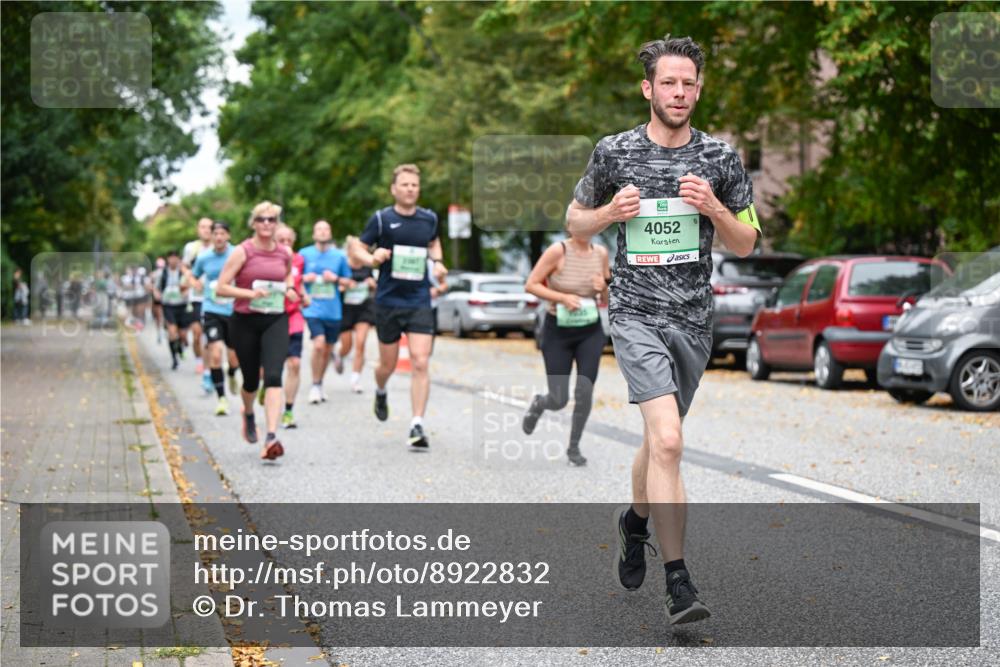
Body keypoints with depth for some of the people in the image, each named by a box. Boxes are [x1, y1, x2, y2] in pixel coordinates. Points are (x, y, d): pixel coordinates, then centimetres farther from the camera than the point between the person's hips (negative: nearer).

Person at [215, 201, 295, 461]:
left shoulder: (285, 253, 5)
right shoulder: (242, 252, -7)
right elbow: (221, 288, -9)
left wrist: (288, 288, 6)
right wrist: (250, 293, -22)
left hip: (276, 320, 1)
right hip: (245, 321, -1)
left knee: (273, 376, -18)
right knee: (251, 380, 11)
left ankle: (271, 437, -26)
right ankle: (248, 414, 46)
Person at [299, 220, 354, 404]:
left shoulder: (339, 256, 5)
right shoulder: (304, 254, 2)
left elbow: (349, 282, 12)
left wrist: (336, 279, -7)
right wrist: (305, 278, -10)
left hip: (333, 310, 3)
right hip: (312, 308, -3)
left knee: (328, 349, 10)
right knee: (319, 344, -20)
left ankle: (320, 384, 31)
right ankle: (315, 385, -5)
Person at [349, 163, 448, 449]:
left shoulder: (429, 218, 6)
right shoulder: (382, 219, -4)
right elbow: (357, 248, 1)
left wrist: (437, 262, 8)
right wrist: (372, 259, -19)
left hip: (420, 302, 1)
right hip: (388, 301, -1)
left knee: (420, 363, -12)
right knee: (388, 364, 11)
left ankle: (417, 426, -10)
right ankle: (380, 392, 47)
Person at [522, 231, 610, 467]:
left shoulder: (601, 253, 1)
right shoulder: (558, 251, -12)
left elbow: (607, 300, 11)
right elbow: (530, 285, -11)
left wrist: (604, 288, -12)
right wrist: (562, 297, -22)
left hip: (591, 331, 3)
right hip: (558, 331, -3)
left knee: (585, 390, -13)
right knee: (559, 400, 0)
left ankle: (574, 446, 8)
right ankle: (538, 403, 38)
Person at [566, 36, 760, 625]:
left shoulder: (721, 158, 4)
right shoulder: (614, 152, 0)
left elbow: (746, 245, 9)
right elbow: (575, 221, 13)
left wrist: (714, 208, -10)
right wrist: (611, 212, -8)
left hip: (694, 318, 4)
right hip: (637, 313, -3)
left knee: (659, 439, 18)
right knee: (668, 441, -20)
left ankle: (636, 521, 48)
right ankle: (678, 582, -18)